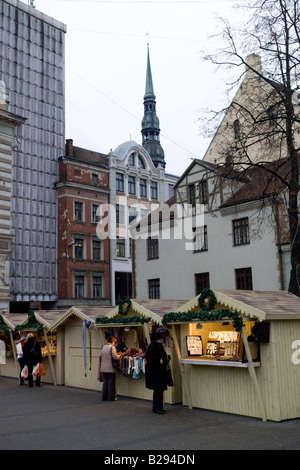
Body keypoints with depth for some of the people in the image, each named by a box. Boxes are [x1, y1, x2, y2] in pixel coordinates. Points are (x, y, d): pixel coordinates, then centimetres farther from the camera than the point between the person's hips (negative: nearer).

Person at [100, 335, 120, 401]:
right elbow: (115, 357, -18)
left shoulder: (104, 347, 11)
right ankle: (111, 398, 7)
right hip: (110, 368, -7)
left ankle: (104, 397, 17)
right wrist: (119, 355, 3)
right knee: (111, 383, 2)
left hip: (104, 368, 7)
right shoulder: (112, 347, -13)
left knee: (105, 383, 13)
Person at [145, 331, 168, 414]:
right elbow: (148, 356, -22)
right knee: (158, 390, -7)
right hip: (154, 371, -9)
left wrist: (165, 358, 6)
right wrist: (158, 360, -23)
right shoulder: (152, 346, -15)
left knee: (160, 390, 12)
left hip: (160, 371, 9)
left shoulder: (159, 346, 14)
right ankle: (156, 408, 1)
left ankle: (159, 407, 20)